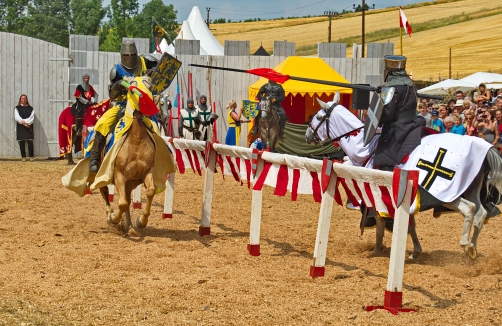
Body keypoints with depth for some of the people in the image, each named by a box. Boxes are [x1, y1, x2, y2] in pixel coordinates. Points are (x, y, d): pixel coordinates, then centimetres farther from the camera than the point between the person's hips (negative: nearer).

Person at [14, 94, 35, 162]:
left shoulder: (30, 108, 11)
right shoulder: (17, 108, 8)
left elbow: (31, 117, -1)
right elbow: (17, 117, -4)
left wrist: (26, 122, -16)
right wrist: (24, 123, -15)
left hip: (29, 127, 0)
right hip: (20, 127, 0)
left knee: (30, 142, -5)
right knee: (22, 142, -1)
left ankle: (31, 156, 1)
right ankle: (23, 156, 3)